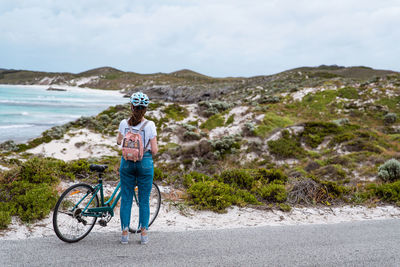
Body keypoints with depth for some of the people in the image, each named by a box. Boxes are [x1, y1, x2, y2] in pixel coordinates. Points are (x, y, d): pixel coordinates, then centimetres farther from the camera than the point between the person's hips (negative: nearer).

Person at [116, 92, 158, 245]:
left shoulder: (124, 123, -4)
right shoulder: (149, 125, -10)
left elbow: (119, 141, 13)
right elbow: (154, 149, -9)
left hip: (127, 162, 2)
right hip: (145, 163, -1)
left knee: (126, 199, 11)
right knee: (144, 200, 9)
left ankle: (125, 233, 15)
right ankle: (144, 234, 14)